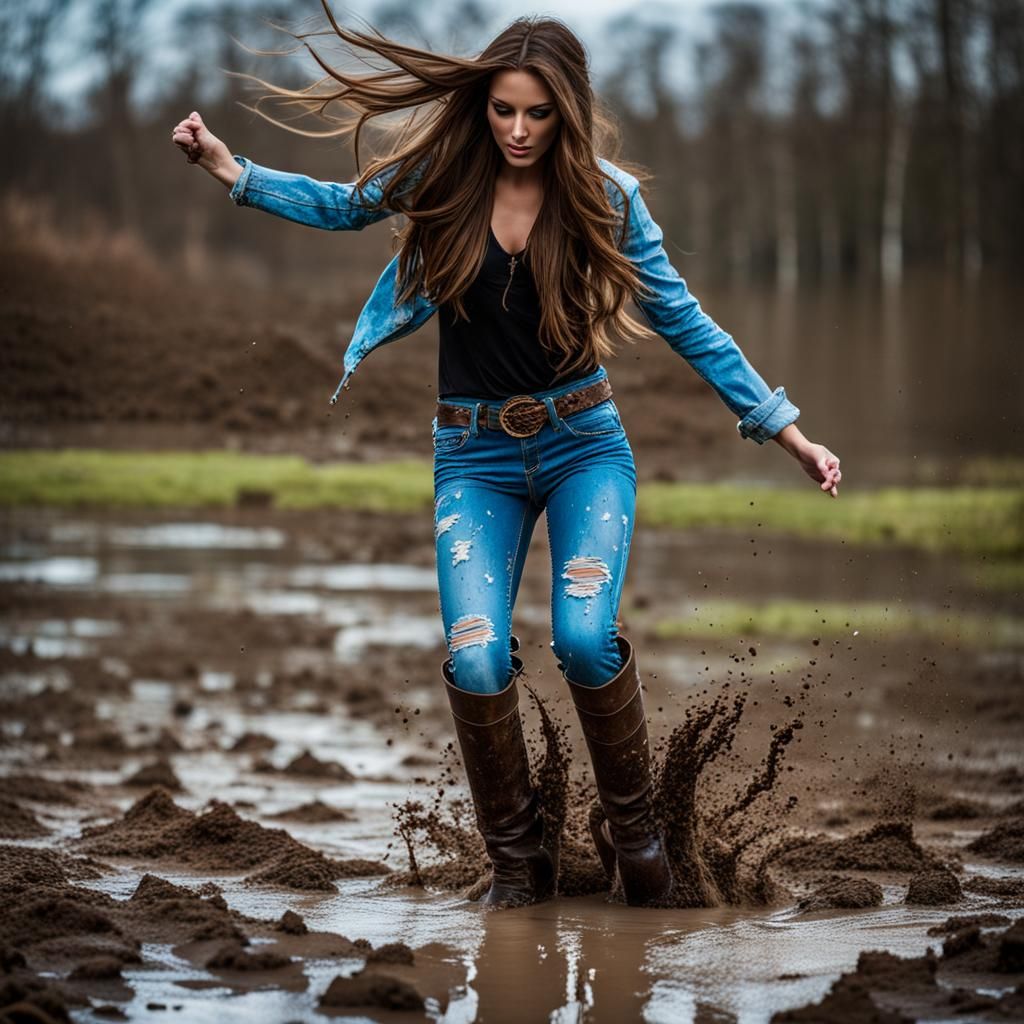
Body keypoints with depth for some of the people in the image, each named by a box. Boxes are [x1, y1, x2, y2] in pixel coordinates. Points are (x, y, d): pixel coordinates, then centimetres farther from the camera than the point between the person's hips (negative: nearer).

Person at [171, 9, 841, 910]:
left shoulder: (606, 196, -7)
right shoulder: (446, 172, -5)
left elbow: (683, 322, 1)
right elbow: (344, 206, 15)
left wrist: (788, 432, 1)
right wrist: (230, 168, 3)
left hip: (583, 440, -1)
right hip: (475, 454, 1)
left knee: (585, 639, -24)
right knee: (476, 662, -18)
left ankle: (630, 824, 3)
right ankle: (518, 858, 6)